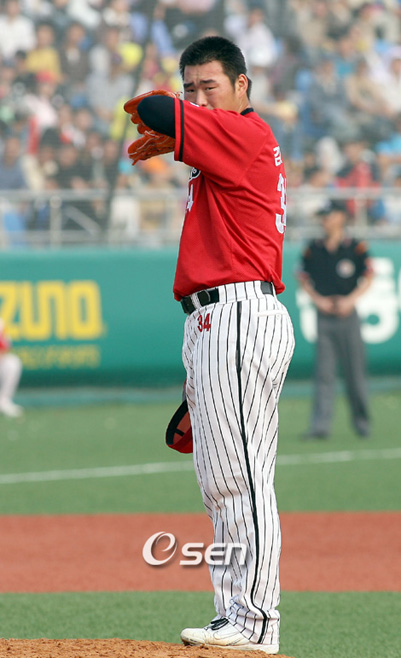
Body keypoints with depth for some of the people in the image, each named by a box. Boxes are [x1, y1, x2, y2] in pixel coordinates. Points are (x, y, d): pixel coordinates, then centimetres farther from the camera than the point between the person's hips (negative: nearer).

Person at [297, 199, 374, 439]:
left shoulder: (356, 247, -2)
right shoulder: (314, 249, 5)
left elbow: (368, 278, 2)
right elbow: (304, 278, 13)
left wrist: (350, 300, -10)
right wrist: (318, 299, -2)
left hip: (347, 314, -2)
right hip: (324, 317, 2)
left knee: (355, 372, 3)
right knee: (324, 372, -4)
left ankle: (362, 420, 19)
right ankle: (321, 425, -8)